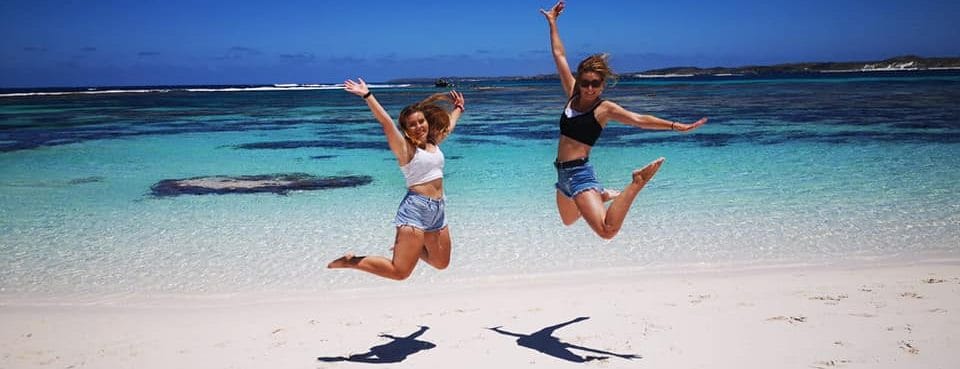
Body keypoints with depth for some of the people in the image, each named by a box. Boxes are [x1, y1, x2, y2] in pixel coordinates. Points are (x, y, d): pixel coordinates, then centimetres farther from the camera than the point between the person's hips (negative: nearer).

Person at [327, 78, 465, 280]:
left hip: (437, 211, 8)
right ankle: (351, 261, 3)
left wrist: (458, 108, 46)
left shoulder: (433, 143, 14)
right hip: (415, 208, -8)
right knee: (400, 272, -11)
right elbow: (386, 122, -19)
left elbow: (449, 125, 33)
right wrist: (367, 95, -25)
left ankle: (407, 246, 37)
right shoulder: (405, 148, -6)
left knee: (441, 263, 18)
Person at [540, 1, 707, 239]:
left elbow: (638, 119, -17)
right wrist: (552, 23, 16)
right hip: (562, 173, 7)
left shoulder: (604, 108, -9)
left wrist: (678, 126, -26)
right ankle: (603, 196, 40)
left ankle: (637, 183, -6)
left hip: (579, 172, -7)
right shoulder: (572, 94, 5)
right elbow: (559, 55, 11)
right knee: (568, 221, 26)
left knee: (607, 231, -24)